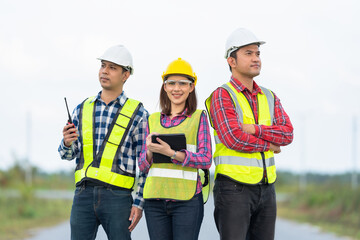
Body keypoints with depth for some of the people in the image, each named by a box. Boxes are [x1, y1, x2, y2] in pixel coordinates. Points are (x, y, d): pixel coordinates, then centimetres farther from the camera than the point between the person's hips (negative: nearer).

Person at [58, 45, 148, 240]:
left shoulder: (137, 113, 2)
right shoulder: (82, 109, 13)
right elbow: (69, 155, 15)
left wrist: (139, 203, -6)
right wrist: (67, 143, -9)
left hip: (118, 196, -3)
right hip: (84, 194, 3)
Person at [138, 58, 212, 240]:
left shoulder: (198, 118, 5)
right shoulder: (153, 120, 15)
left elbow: (205, 160, -5)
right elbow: (143, 166, 13)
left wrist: (171, 153, -17)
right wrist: (150, 151, -9)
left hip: (187, 199, -3)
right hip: (155, 199, 3)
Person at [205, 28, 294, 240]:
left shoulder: (270, 97, 14)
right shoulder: (221, 96, -6)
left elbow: (287, 133, -1)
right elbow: (234, 138, -20)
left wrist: (254, 129, -16)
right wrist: (268, 145, -6)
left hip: (266, 188, 7)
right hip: (234, 189, -6)